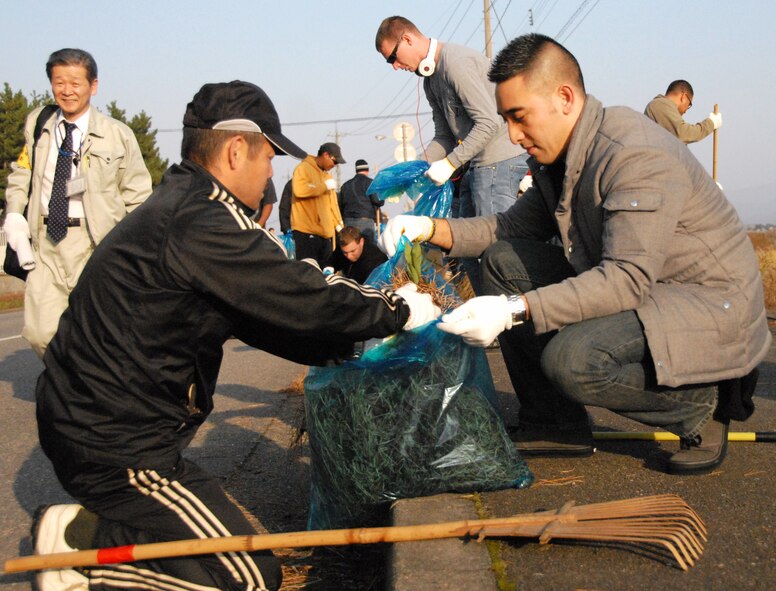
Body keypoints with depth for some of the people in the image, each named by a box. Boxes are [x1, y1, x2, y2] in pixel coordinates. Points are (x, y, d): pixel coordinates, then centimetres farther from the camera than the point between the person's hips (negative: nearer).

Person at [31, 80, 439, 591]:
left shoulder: (180, 207, 12)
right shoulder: (201, 223, -21)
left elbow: (264, 315, 15)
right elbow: (304, 301, -20)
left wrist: (350, 344, 13)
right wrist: (398, 308, -4)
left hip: (95, 421, 10)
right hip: (116, 446, -10)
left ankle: (83, 528, 11)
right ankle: (80, 542, -4)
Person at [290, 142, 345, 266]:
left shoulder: (327, 176, 19)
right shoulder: (304, 168, -5)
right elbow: (299, 190, -24)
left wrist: (338, 224, 9)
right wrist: (325, 186, -15)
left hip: (325, 232, 8)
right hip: (307, 232, -8)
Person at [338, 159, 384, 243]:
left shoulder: (346, 185, 15)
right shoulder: (369, 183, -2)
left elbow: (340, 205, 17)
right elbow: (379, 201, -10)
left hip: (348, 221, 5)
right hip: (365, 220, -5)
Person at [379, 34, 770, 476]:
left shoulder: (637, 156, -25)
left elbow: (629, 278, -32)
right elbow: (512, 228, 11)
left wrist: (515, 310, -37)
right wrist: (432, 229, -5)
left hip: (713, 305, -9)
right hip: (641, 290, 9)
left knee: (570, 359, -33)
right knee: (504, 261, 2)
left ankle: (701, 404, -3)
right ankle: (556, 425, 6)